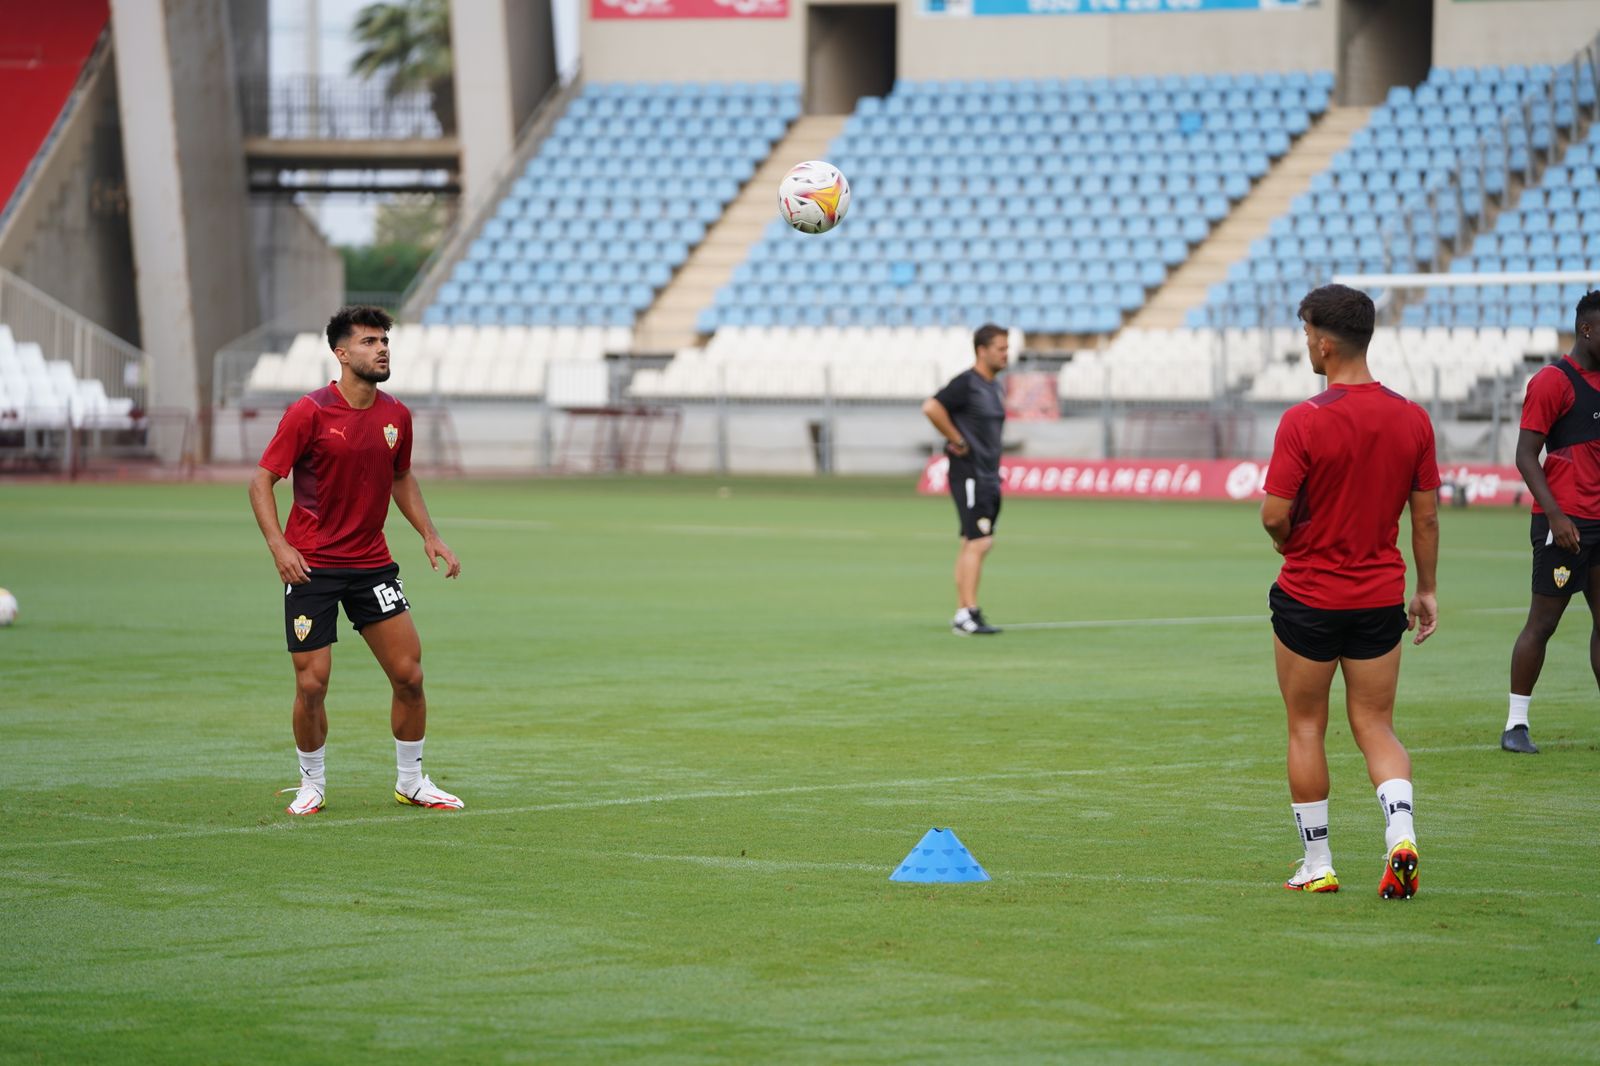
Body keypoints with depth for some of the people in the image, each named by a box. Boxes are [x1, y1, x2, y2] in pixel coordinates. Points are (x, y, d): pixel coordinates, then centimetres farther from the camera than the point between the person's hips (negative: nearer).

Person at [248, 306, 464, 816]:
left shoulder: (396, 416, 3)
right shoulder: (308, 413, -12)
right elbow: (262, 481, -9)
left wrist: (430, 536, 9)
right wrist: (278, 545, -21)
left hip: (372, 562, 4)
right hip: (311, 564, -4)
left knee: (409, 674, -1)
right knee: (312, 683, -5)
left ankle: (411, 782, 16)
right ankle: (312, 785, 16)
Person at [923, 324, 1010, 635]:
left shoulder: (996, 387, 16)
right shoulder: (966, 384, -13)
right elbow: (931, 407, -26)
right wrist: (957, 440, -19)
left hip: (989, 476, 9)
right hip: (968, 473, -9)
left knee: (972, 545, 10)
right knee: (978, 542, -14)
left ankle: (962, 614, 14)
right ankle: (968, 613, -16)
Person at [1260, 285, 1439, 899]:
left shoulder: (1303, 422, -16)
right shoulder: (1412, 419, -2)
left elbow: (1275, 515, -16)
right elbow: (1426, 515, 3)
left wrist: (1288, 543, 7)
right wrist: (1426, 591, 13)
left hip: (1309, 595, -4)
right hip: (1381, 596, 4)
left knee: (1306, 729, 10)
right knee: (1376, 728, 12)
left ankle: (1316, 865, 14)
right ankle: (1401, 837, -11)